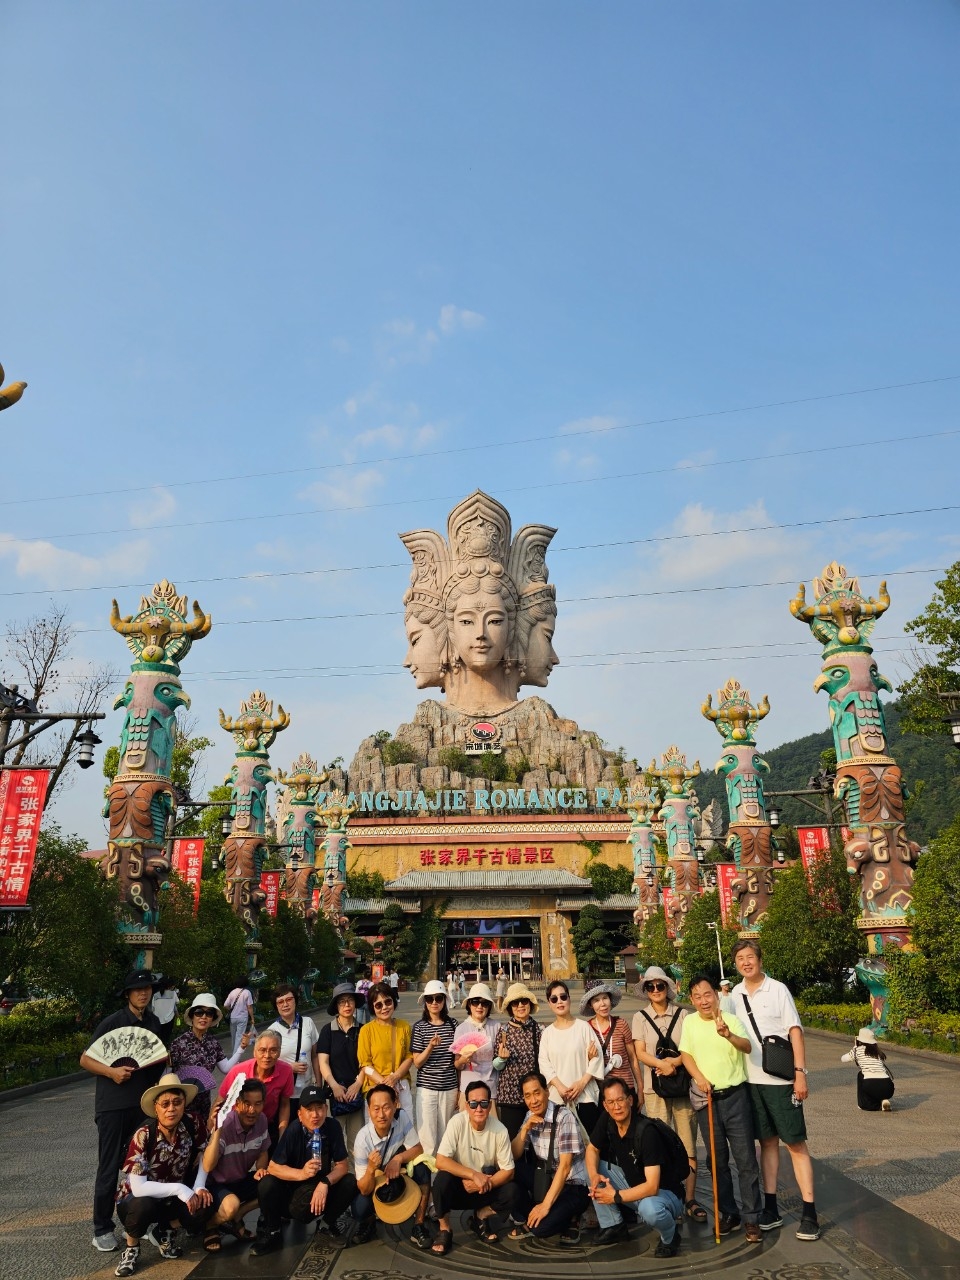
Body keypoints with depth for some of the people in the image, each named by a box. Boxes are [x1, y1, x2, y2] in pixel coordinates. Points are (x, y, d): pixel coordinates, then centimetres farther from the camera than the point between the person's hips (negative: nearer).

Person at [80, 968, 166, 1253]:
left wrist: (163, 1061, 1)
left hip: (143, 1103, 5)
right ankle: (102, 1228, 16)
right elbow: (85, 1059, -8)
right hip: (113, 1104, -4)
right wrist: (111, 1072, -22)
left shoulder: (155, 1023, 8)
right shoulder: (113, 1022, -9)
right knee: (109, 1167, 2)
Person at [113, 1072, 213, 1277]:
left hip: (171, 1198, 3)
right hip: (136, 1200, -3)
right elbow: (138, 1187, -31)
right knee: (145, 1206, -37)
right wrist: (179, 1189, -34)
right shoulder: (143, 1136, -28)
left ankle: (163, 1231, 7)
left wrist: (199, 1188, -19)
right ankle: (131, 1248, -3)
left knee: (204, 1205, -24)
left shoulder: (193, 1125, -17)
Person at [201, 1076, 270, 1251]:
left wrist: (260, 1169, -13)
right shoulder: (225, 1124, -28)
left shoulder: (261, 1120, -10)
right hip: (217, 1184, -6)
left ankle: (235, 1219, 5)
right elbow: (207, 1167, -35)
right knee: (231, 1206, -35)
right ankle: (211, 1225, 0)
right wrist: (217, 1131, -45)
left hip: (243, 1180, 6)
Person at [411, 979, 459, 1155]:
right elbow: (417, 1063, -4)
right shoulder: (419, 1026, -4)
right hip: (426, 1088, -2)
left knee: (445, 1135, 9)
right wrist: (430, 1046, -22)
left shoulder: (453, 1024, 1)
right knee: (427, 1138, -3)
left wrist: (460, 1090, 11)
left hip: (450, 1088, 2)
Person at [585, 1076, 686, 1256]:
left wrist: (616, 1196, -25)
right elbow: (592, 1149, 5)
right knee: (596, 1169, -6)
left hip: (664, 1192, -7)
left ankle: (670, 1235, -4)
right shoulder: (606, 1120, -10)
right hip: (633, 1185, 7)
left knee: (649, 1208, -38)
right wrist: (594, 1176, -16)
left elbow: (652, 1186, -32)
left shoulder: (646, 1131, -29)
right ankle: (614, 1226, 6)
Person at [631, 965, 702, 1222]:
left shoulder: (683, 1015, 4)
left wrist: (675, 1061, -16)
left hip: (683, 1084, 0)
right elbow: (640, 1052, -1)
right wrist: (661, 1064, -18)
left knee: (688, 1145, 1)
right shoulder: (640, 1017, 5)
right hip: (655, 1087, 0)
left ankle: (690, 1199, 11)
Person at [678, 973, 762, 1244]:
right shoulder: (689, 1022, 3)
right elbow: (686, 1054, 6)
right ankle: (728, 1213, 27)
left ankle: (752, 1219, 11)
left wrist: (728, 1035, -42)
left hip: (735, 1096, -3)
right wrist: (699, 1077, -12)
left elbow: (747, 1047, -21)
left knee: (745, 1159, 0)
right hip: (706, 1098, 3)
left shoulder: (731, 1020, -7)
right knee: (717, 1160, 12)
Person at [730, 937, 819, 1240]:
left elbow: (795, 1031, -8)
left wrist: (800, 1072, -13)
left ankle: (809, 1214, 6)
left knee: (796, 1143, 0)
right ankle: (770, 1208, 21)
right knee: (767, 1141, 13)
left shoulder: (778, 989, -7)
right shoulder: (734, 994, 5)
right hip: (751, 1079, 4)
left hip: (781, 1079, -4)